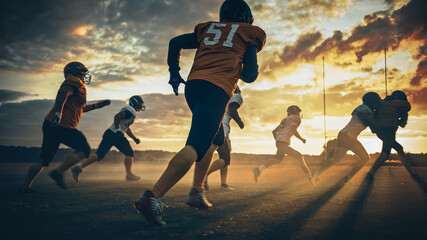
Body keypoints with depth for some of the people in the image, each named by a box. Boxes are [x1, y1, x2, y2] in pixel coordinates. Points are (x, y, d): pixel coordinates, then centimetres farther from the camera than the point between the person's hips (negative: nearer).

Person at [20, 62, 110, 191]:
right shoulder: (74, 82, -2)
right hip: (61, 126, -10)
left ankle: (25, 186, 19)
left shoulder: (74, 84, 28)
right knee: (84, 150, -2)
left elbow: (78, 108, 40)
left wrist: (95, 106, 39)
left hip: (51, 125, 10)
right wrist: (58, 113, -33)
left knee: (44, 160, 16)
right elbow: (62, 93, -22)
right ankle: (58, 172, -9)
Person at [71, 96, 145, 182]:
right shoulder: (131, 110, -6)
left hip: (109, 133, 9)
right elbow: (117, 116, -20)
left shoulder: (129, 111, 27)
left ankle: (79, 166, -5)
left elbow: (127, 128, 35)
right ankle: (129, 174, 6)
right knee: (129, 153, 2)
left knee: (99, 155, 4)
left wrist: (135, 138, 31)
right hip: (114, 134, -9)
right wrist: (118, 130, -21)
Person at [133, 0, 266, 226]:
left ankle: (196, 192, 15)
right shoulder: (249, 34, 14)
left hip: (193, 84, 7)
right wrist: (239, 69, 31)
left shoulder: (208, 29, 26)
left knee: (215, 139, 23)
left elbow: (175, 43, 21)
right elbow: (249, 75, 8)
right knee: (196, 147, -17)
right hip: (216, 90, -7)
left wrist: (174, 74, 28)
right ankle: (152, 197, -31)